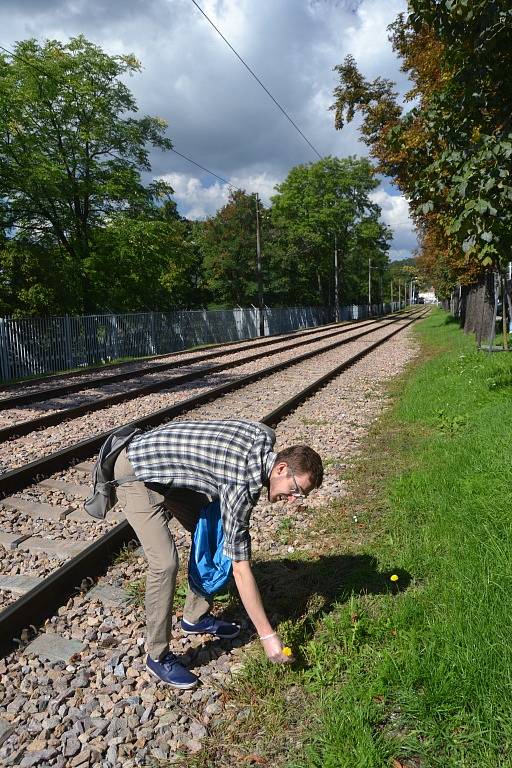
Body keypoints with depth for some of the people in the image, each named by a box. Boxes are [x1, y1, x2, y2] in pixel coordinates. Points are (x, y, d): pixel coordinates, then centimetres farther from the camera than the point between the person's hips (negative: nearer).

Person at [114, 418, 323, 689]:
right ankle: (158, 656, 3)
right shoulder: (241, 486, -31)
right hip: (136, 473, -9)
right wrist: (268, 636, -18)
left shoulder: (264, 436, -8)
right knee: (165, 562, -17)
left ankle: (196, 618, 27)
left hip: (167, 465, 9)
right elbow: (240, 570, -25)